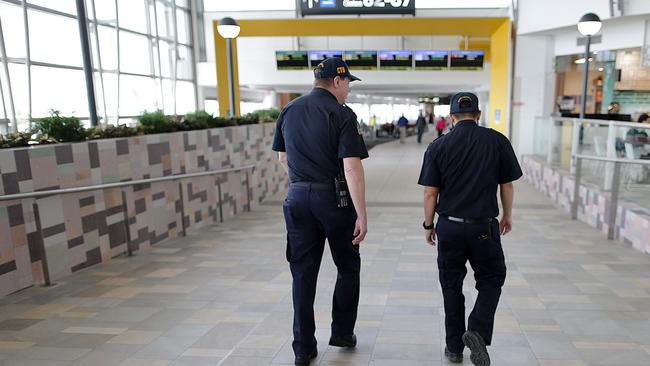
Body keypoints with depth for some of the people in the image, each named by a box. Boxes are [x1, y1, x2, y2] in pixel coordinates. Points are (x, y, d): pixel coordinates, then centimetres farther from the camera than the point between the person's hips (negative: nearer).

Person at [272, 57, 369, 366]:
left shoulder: (289, 111, 8)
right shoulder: (342, 114, -10)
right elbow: (351, 168, -18)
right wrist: (362, 215, -17)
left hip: (298, 199, 5)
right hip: (334, 198, -4)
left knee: (303, 274, 10)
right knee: (348, 268, 17)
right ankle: (342, 332, 28)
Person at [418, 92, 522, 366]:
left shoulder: (438, 146, -4)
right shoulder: (498, 141, -3)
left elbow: (430, 193, -4)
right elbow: (507, 184, 4)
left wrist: (428, 225, 9)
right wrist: (507, 215, 19)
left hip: (449, 226, 1)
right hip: (484, 226, 0)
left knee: (451, 285, 14)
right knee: (491, 280, 18)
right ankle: (478, 331, -3)